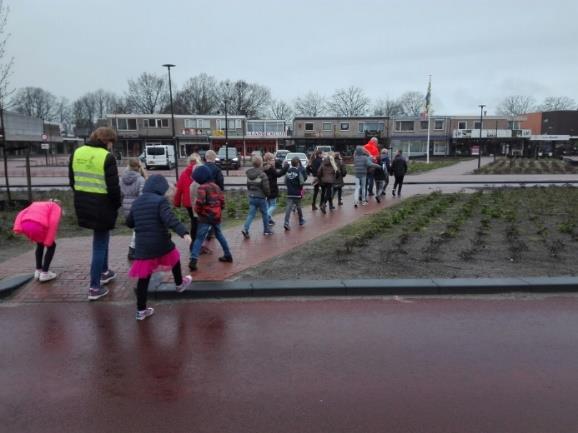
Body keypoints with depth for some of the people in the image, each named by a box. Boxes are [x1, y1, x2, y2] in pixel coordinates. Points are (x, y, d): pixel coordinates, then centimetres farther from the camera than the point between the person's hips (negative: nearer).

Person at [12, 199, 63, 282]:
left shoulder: (36, 205, 36)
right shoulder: (56, 207, 19)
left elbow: (21, 214, 19)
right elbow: (53, 222, 0)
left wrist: (17, 228, 4)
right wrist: (48, 241, 0)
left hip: (25, 226, 6)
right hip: (38, 227, -6)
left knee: (40, 244, 33)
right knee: (52, 246, 20)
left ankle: (38, 271, 31)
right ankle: (44, 273, 14)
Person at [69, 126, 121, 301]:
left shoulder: (77, 153, 4)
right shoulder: (107, 157, -16)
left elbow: (72, 181, 10)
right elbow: (113, 187, -17)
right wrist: (117, 204, -1)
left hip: (82, 204, 7)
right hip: (102, 205, -7)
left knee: (101, 238, 27)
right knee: (99, 244, 4)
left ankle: (104, 272, 40)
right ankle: (94, 288, 9)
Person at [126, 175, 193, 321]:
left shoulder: (137, 202, 10)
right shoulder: (160, 200, -10)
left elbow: (129, 223, 21)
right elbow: (170, 219, -26)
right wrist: (183, 232, -35)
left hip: (142, 246, 4)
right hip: (161, 244, -4)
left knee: (144, 278, 9)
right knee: (175, 259, 27)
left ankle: (141, 310, 13)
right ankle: (179, 284, 47)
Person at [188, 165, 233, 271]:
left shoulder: (202, 188, -12)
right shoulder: (216, 186, 11)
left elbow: (200, 202, -23)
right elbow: (222, 200, 11)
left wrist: (197, 211, -6)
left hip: (205, 217, -6)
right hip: (216, 216, 7)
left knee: (199, 238, -6)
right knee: (219, 235, 22)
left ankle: (193, 260, -16)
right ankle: (228, 255, 26)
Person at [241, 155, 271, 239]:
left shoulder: (249, 173, 2)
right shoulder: (262, 175, -18)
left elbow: (248, 185, 11)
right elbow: (266, 188, -16)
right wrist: (268, 194, 3)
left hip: (251, 197, 5)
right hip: (261, 197, -5)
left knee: (251, 214, 6)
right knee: (264, 214, 13)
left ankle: (245, 229, -12)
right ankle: (266, 230, 24)